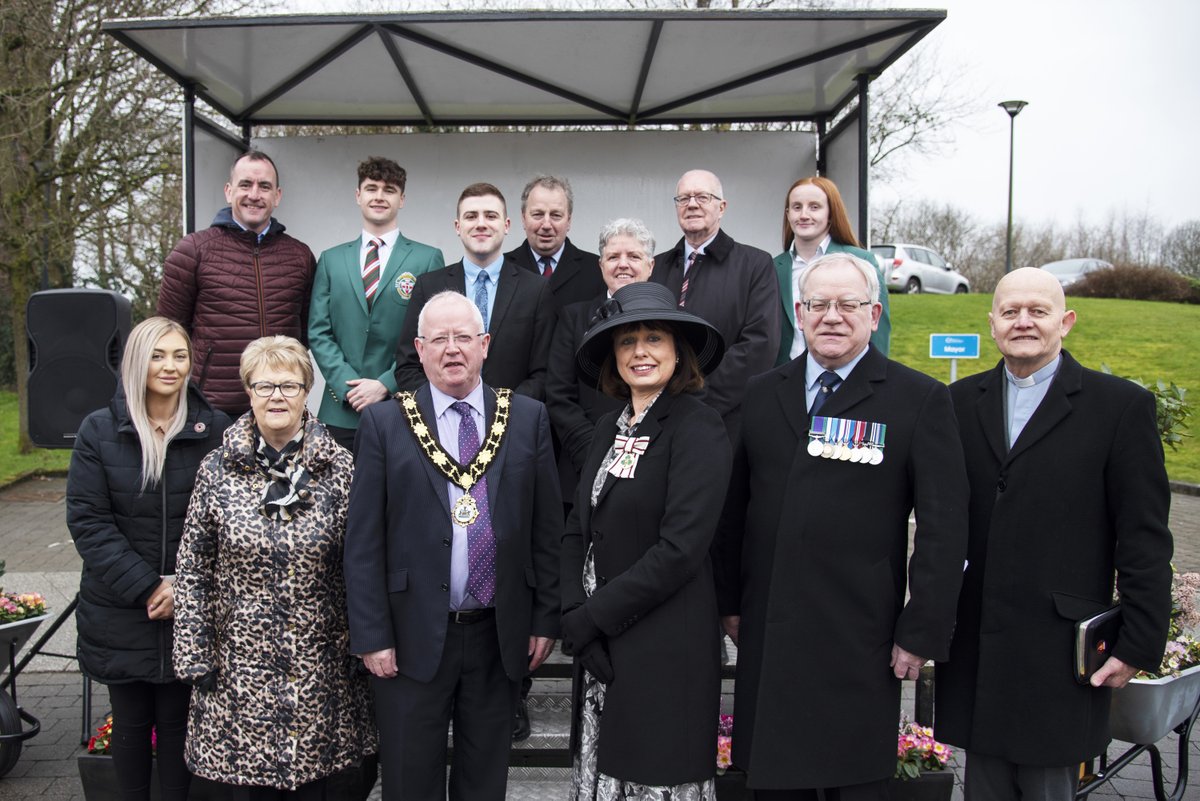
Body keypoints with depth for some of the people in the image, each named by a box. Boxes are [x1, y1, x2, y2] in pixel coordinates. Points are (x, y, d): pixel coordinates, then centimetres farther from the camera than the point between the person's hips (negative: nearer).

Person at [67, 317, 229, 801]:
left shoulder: (213, 430, -3)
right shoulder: (100, 430, -1)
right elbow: (87, 520, -6)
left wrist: (184, 587, -12)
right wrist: (145, 586, -12)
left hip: (188, 610, -1)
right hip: (119, 612, 1)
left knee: (177, 721, 9)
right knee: (130, 721, 12)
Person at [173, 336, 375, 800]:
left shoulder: (340, 469, -3)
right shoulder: (218, 471, -2)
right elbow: (192, 574, 2)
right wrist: (195, 658, 0)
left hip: (320, 672, 0)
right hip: (239, 670, 0)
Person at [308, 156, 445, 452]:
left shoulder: (428, 259, 3)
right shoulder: (331, 260, 12)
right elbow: (318, 332, 7)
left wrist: (386, 384, -10)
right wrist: (349, 385, -7)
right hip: (342, 411, 2)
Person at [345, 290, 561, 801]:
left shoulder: (528, 419, 2)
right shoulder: (384, 423, -2)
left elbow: (547, 528, 3)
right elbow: (364, 541, -3)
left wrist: (545, 620, 1)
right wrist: (371, 636, -7)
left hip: (499, 636, 2)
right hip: (412, 638, -1)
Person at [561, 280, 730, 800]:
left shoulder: (698, 427, -13)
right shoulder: (609, 428, 10)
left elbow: (680, 549, -19)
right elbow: (579, 530, 7)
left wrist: (590, 619, -14)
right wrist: (575, 619, -7)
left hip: (665, 652, -6)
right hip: (600, 649, 7)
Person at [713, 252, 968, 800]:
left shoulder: (921, 400, -3)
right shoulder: (760, 395, 8)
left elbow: (943, 526, -5)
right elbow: (733, 507, 12)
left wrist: (922, 633, -8)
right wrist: (728, 601, 11)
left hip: (860, 646, -3)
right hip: (766, 637, 4)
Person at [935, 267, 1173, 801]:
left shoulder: (1121, 406, -3)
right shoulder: (961, 402, 8)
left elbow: (1145, 540, -4)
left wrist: (1140, 643, -6)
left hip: (1059, 653, -3)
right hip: (974, 652, 3)